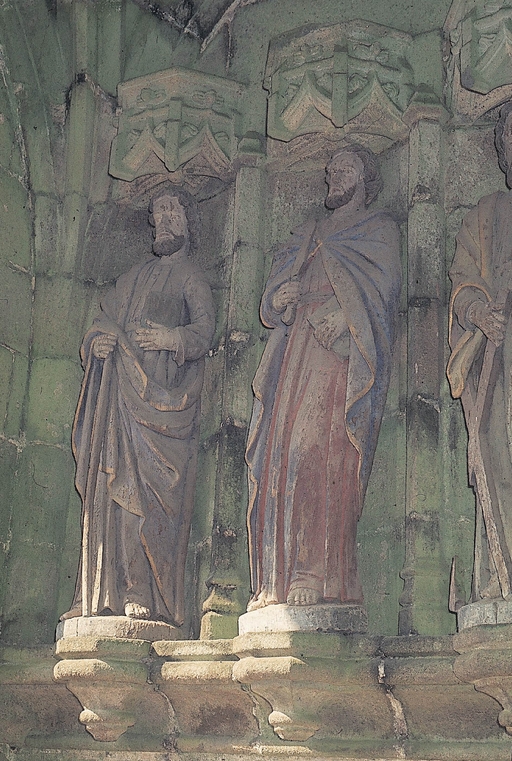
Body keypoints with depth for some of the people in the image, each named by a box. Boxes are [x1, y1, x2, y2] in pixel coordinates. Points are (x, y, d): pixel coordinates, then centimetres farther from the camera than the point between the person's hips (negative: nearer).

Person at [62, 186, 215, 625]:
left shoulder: (191, 279, 12)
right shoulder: (135, 277, 28)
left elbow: (204, 331, -4)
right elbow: (104, 321, 22)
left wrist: (172, 337, -25)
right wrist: (96, 342, -1)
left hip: (162, 395, -5)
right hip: (120, 392, 5)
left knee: (147, 489, -14)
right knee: (111, 484, -6)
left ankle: (144, 596, -17)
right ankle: (108, 593, -8)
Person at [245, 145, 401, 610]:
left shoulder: (379, 229, 15)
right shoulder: (308, 236, 31)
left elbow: (381, 289, -2)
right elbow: (272, 296, 22)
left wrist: (343, 315, -19)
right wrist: (280, 298, -2)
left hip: (341, 351, -5)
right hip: (296, 351, 6)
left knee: (319, 448, -21)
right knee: (281, 452, -8)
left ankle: (322, 573, -27)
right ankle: (281, 579, -11)